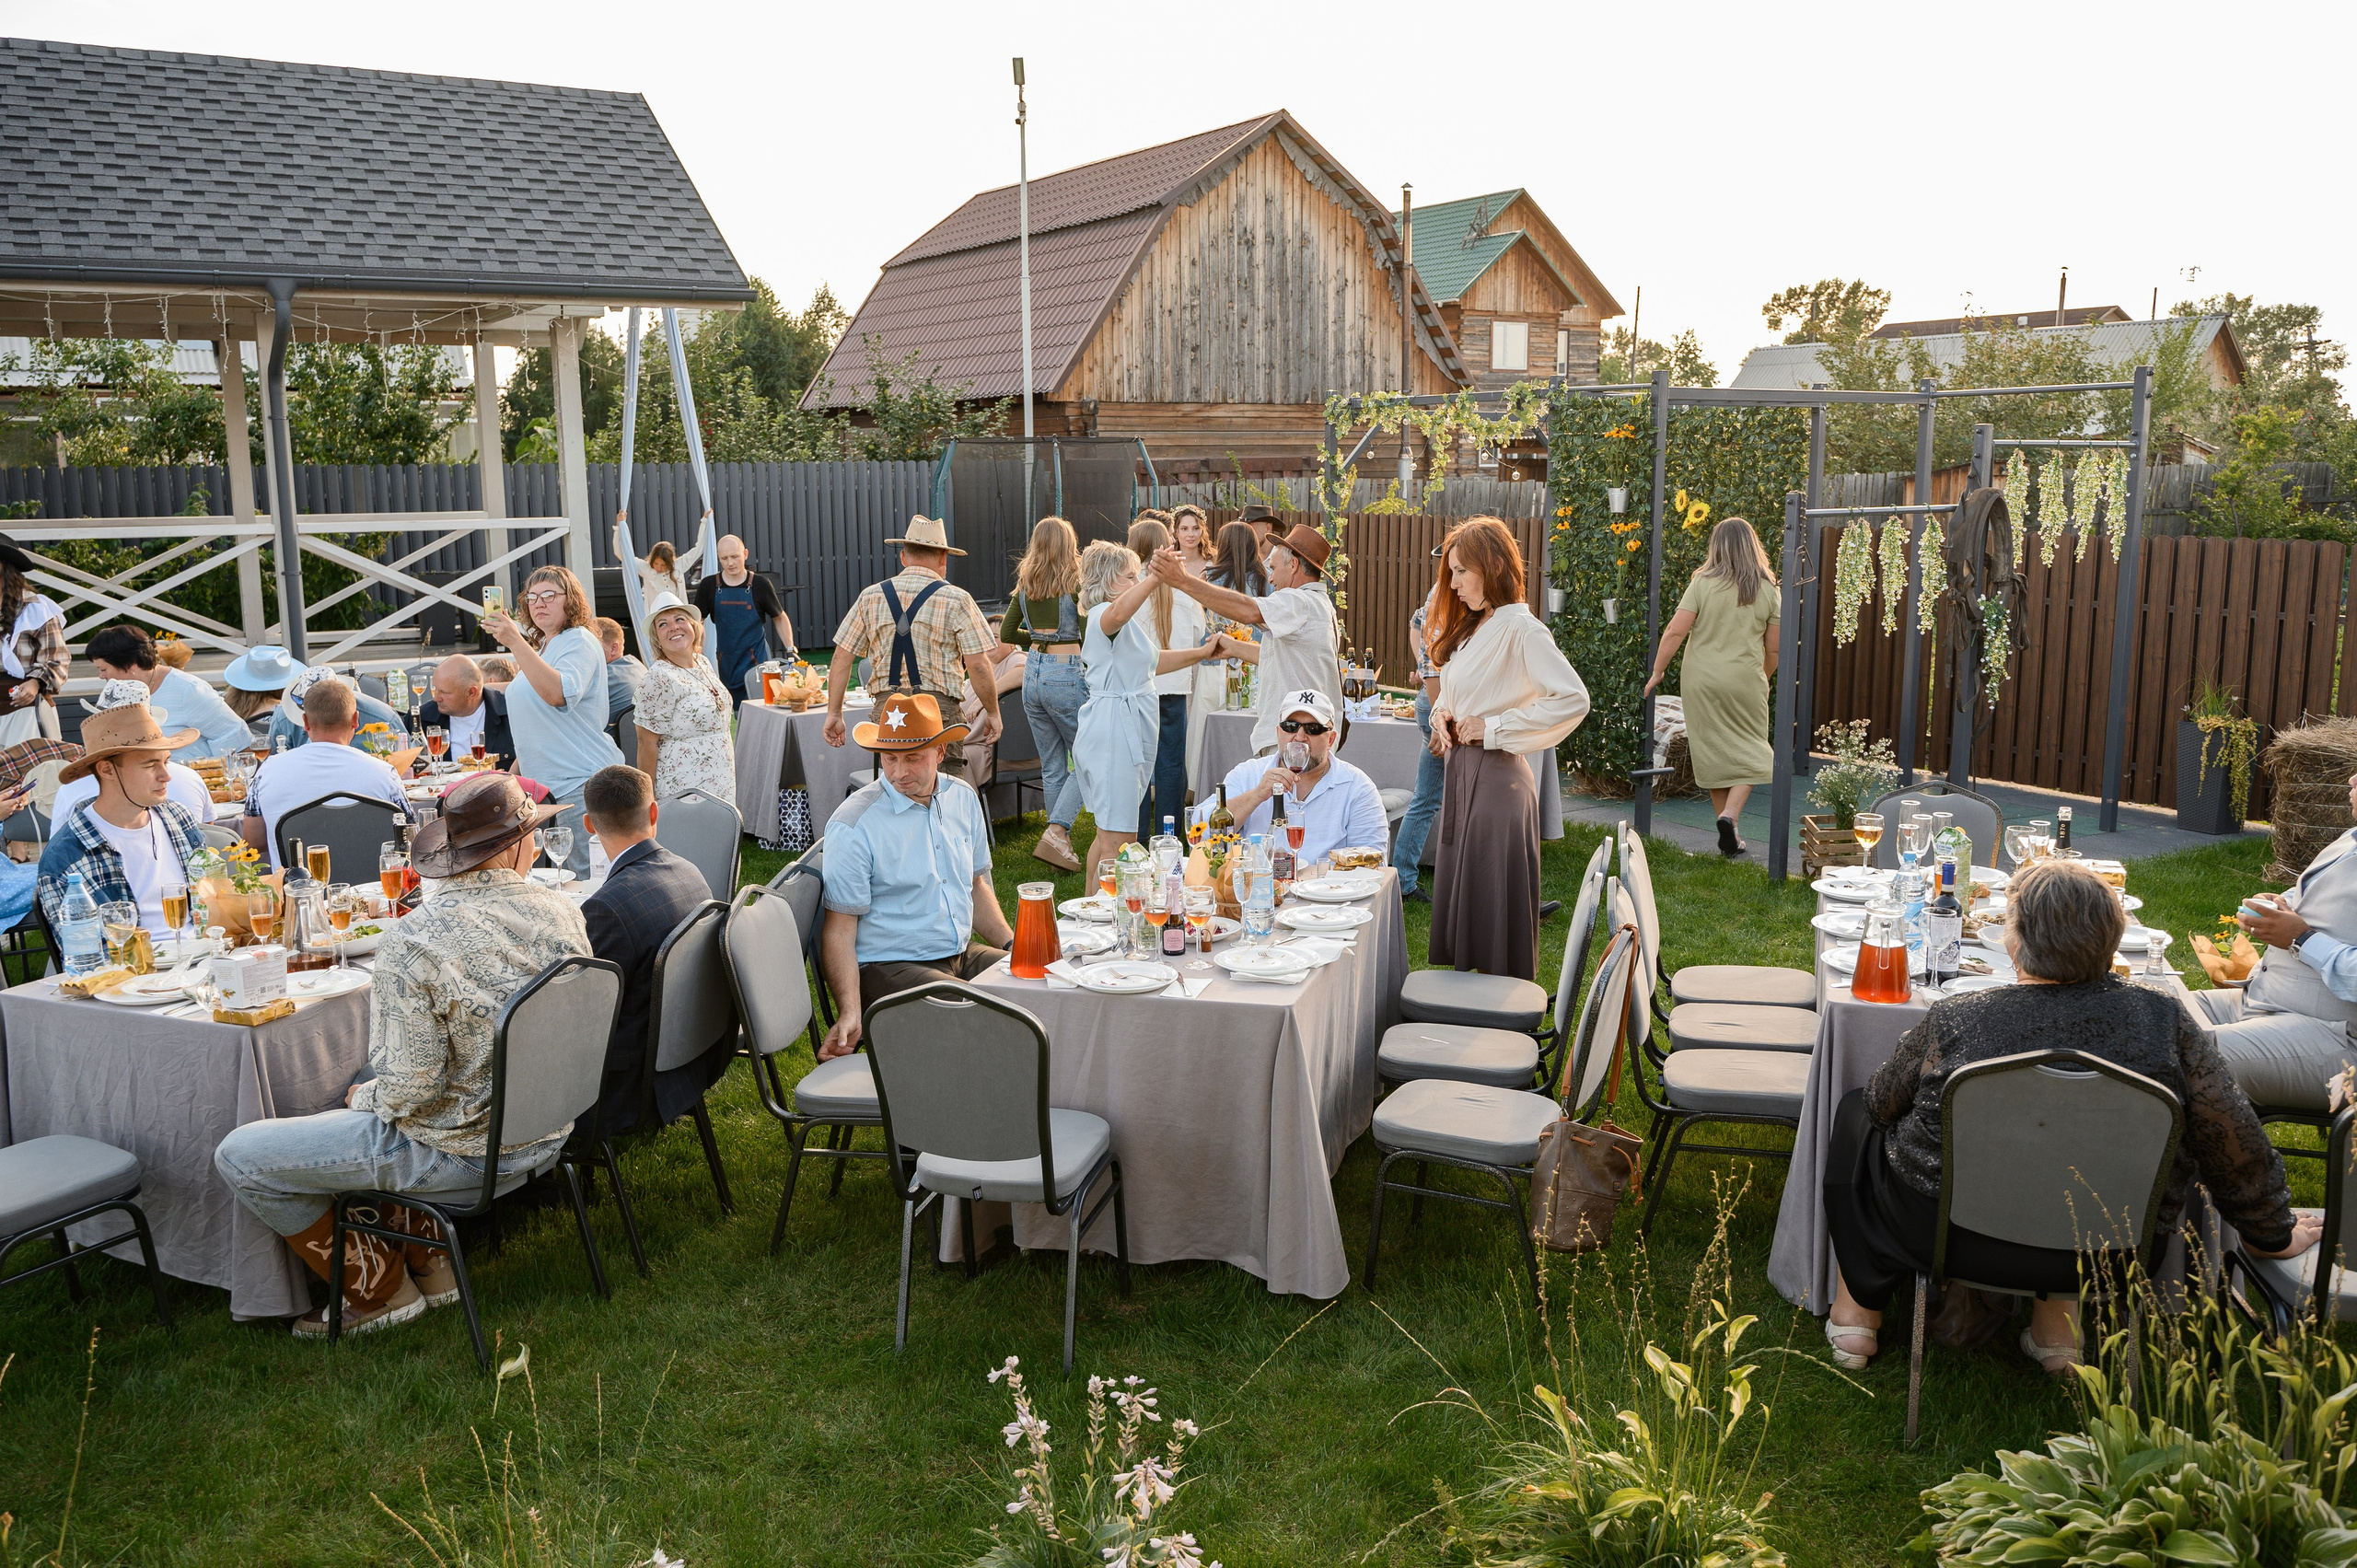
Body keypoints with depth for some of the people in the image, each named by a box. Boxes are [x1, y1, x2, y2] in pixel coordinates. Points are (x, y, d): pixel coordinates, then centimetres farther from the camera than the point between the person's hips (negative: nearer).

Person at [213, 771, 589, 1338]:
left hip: (461, 1155, -7)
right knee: (356, 1099, 32)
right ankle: (425, 1261, 31)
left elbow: (410, 1089, -23)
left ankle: (381, 1290, 18)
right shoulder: (563, 912, -6)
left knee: (239, 1157, 7)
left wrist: (361, 1096, 0)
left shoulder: (414, 940, -25)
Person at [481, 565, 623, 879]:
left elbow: (558, 693, -29)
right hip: (545, 783, 10)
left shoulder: (580, 642, -9)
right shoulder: (540, 647, 20)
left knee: (588, 880, -11)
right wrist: (515, 770, 25)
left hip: (583, 782, -10)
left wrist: (515, 642, -32)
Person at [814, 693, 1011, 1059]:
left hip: (962, 957, 7)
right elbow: (839, 929, -13)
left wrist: (1013, 944, 8)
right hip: (887, 970, -7)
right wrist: (849, 1013, -23)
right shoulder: (854, 825, -12)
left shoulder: (963, 798, 8)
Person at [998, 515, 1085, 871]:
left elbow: (1006, 634, 14)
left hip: (1033, 672, 6)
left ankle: (1061, 842, 19)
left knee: (1052, 766, 14)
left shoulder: (1026, 584, 7)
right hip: (1067, 674, -6)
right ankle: (1056, 833, -12)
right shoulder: (1074, 581, -10)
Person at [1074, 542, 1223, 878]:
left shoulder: (1130, 624, 20)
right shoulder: (1102, 615, -14)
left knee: (1108, 834, 17)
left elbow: (1153, 660, 33)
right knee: (1118, 841, -11)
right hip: (1113, 732, -11)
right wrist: (1156, 576, -49)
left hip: (1128, 732, 11)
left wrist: (1203, 652, 31)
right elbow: (1118, 612, -40)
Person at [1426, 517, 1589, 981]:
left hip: (1496, 778, -9)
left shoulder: (1519, 628, -15)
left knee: (1496, 908, -2)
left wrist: (1493, 727, -20)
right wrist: (1441, 712, 3)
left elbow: (1573, 699, -24)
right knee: (1459, 900, 14)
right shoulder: (1470, 627, 13)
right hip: (1459, 773, 9)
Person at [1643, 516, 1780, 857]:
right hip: (1745, 681, 0)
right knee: (1749, 753, 11)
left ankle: (1729, 834, 18)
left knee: (1712, 752, 11)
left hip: (1700, 680, 0)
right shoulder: (1769, 591, 0)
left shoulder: (1703, 584, -4)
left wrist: (1658, 672, 1)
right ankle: (1730, 815, -11)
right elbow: (1773, 649, 5)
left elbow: (1675, 632, -10)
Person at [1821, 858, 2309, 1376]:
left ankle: (1858, 1308, 30)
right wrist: (2272, 1233, 14)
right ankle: (2063, 1318, 28)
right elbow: (2237, 1144, -5)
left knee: (1856, 1113, 24)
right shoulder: (2165, 1020, -14)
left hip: (1947, 1237, -3)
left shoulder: (1953, 1021, -18)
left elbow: (1882, 1103, -1)